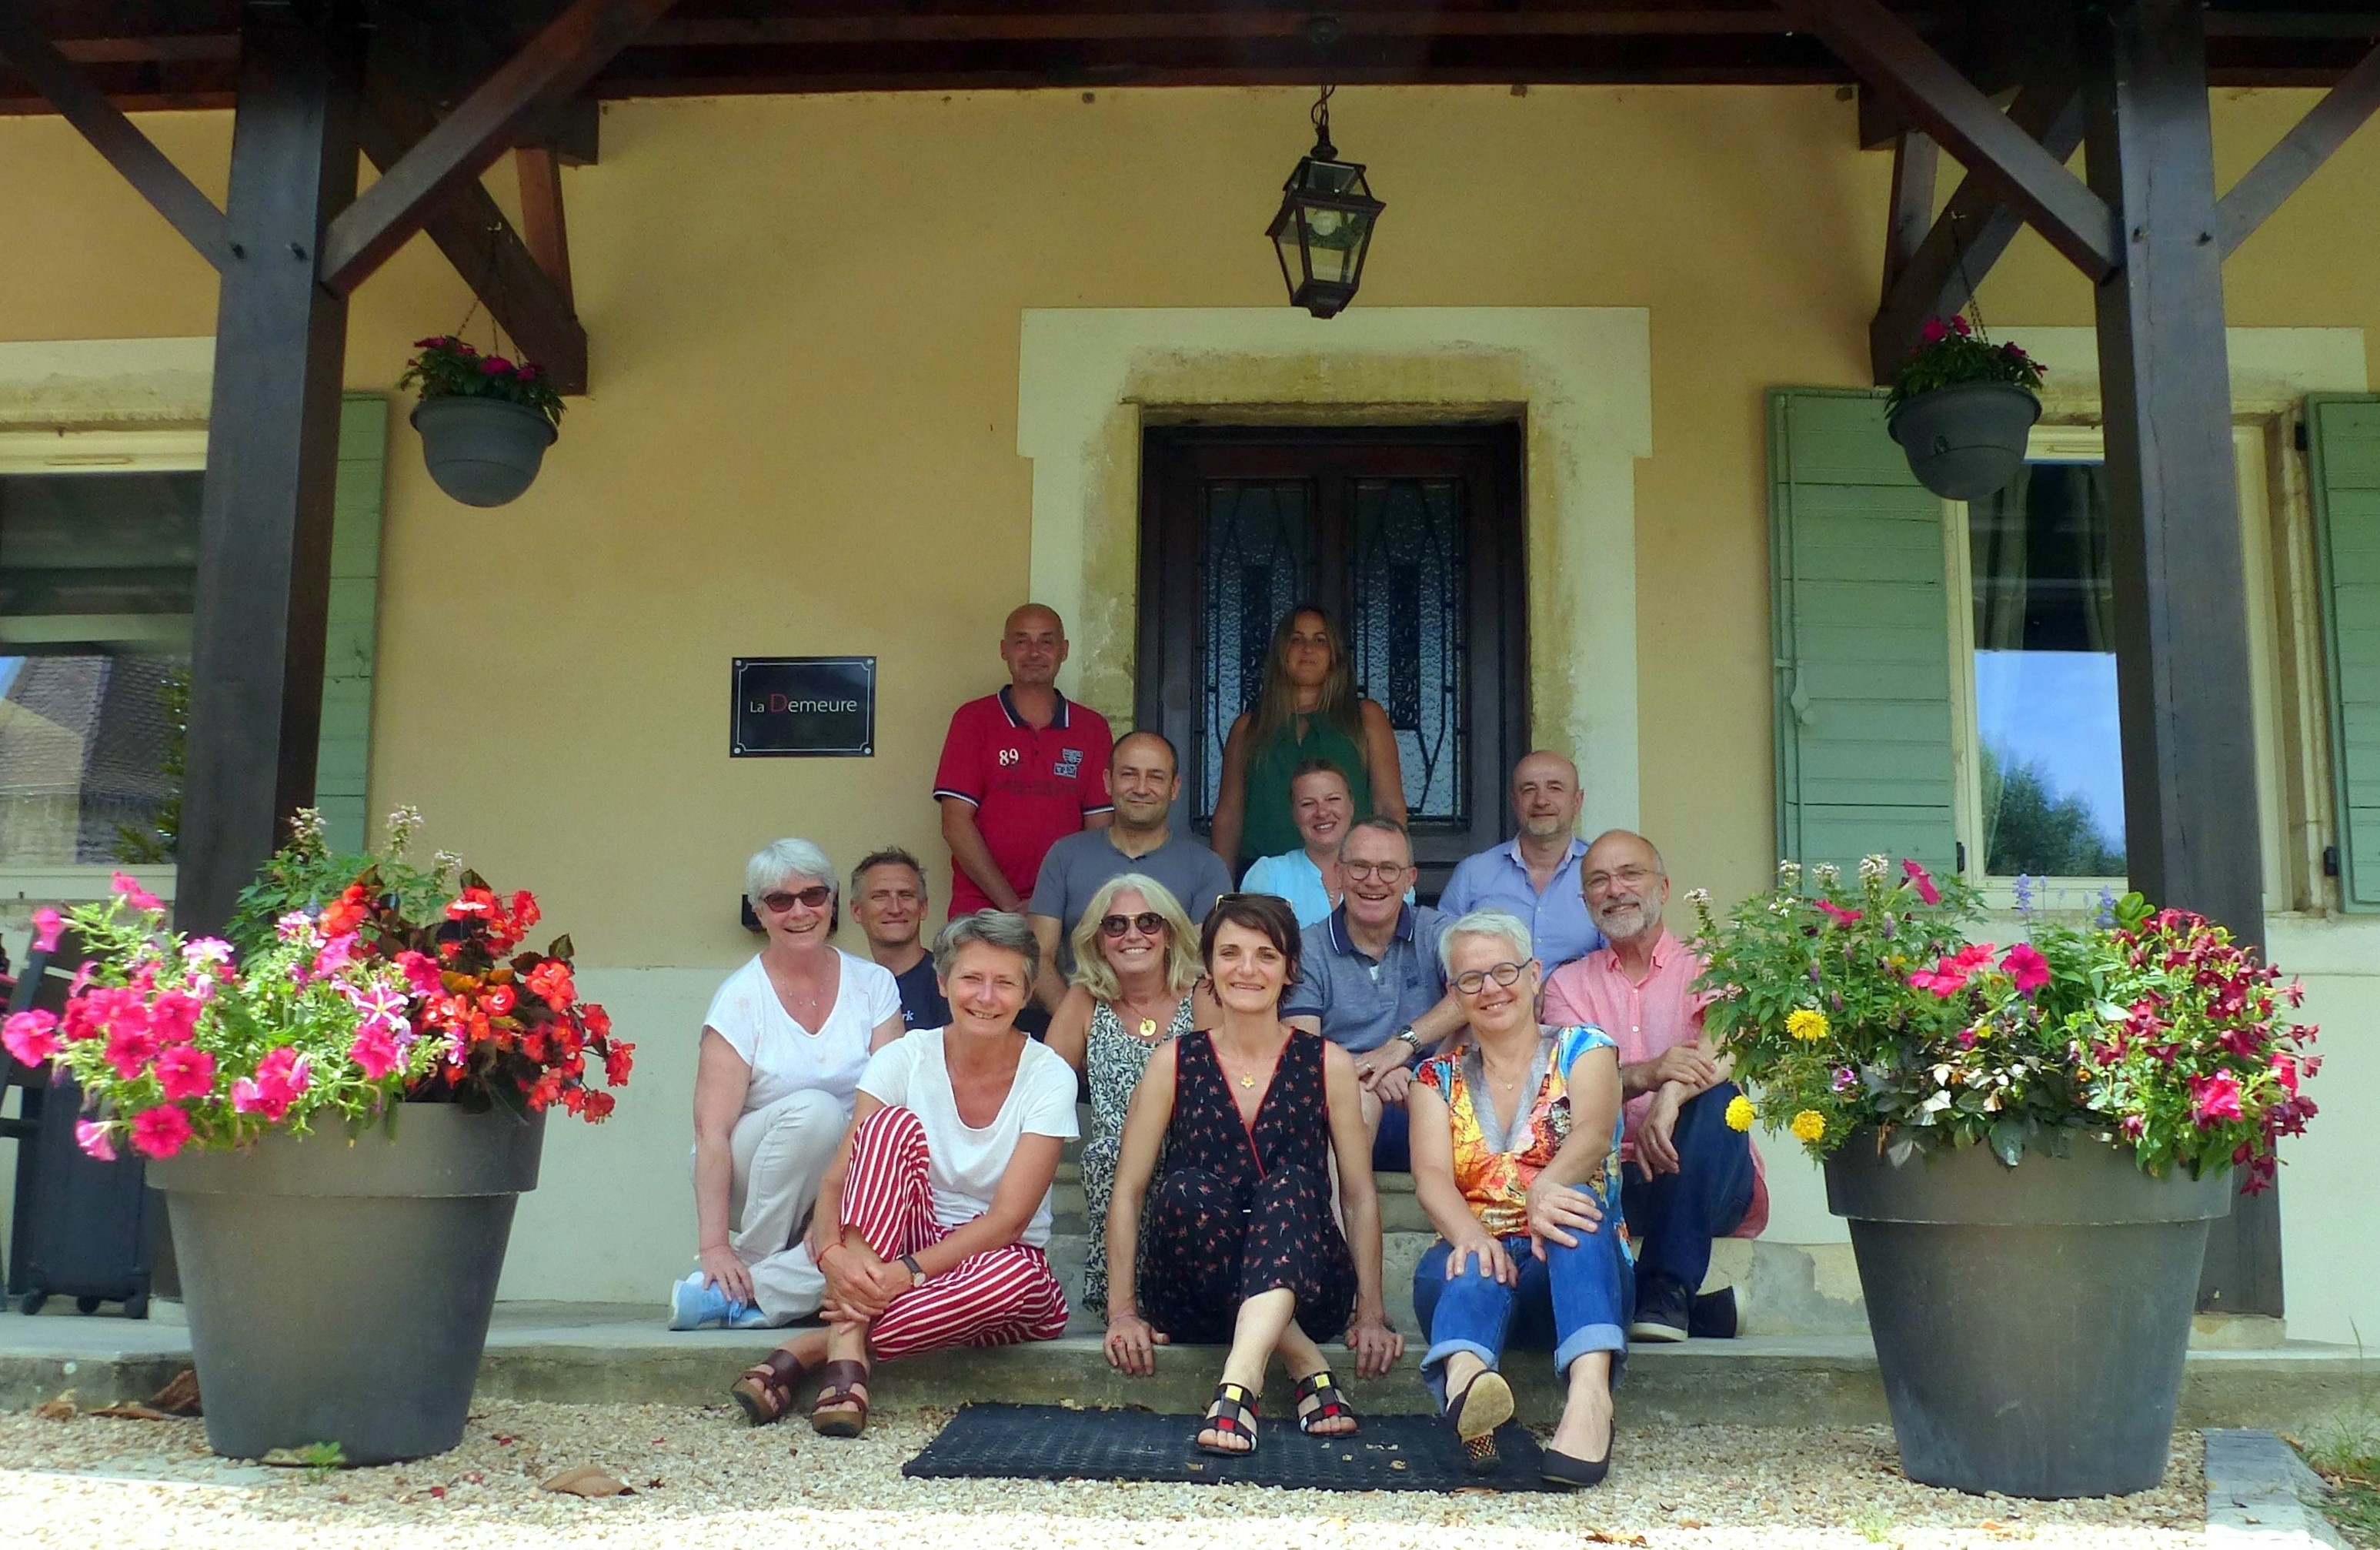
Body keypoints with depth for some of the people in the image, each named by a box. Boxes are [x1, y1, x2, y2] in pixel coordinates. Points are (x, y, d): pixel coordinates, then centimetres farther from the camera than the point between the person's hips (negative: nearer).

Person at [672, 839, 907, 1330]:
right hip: (755, 1191, -2)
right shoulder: (742, 998, -8)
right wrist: (713, 1246, -24)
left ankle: (748, 1294, -20)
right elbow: (712, 1129, -15)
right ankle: (745, 1269, -19)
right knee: (815, 1109, -33)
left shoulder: (873, 985, 2)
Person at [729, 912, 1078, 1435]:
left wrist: (909, 1271, -31)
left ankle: (814, 1347, -27)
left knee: (1014, 1274, -39)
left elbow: (1008, 1219, -18)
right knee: (894, 1122, -25)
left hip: (997, 1261, -1)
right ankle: (848, 1352, -35)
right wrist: (833, 1252, -35)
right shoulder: (905, 1058, -5)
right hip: (886, 1255, 1)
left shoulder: (1048, 1077, -9)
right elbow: (837, 1179, -13)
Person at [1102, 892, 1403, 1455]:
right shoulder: (1175, 1065, 4)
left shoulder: (1328, 1066, 4)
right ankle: (1307, 1367, -27)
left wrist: (1371, 1311, -7)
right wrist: (1123, 1309, -10)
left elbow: (1359, 1196, 3)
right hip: (1194, 1298, 0)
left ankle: (1239, 1381, -46)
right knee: (1185, 1190, -29)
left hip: (1302, 1288, 0)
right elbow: (1127, 1191, 1)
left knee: (1290, 1183, -30)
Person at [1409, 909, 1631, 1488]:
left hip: (1575, 1271, -1)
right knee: (1472, 1269, -35)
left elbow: (1593, 1133, -13)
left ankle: (1589, 1389, -58)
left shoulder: (1582, 1048, 9)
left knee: (1572, 1203, -34)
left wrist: (1546, 1189, -38)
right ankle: (1464, 1377, -70)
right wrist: (1469, 1233, -29)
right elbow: (1431, 1175, -4)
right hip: (1474, 1257, 1)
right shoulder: (1439, 1076, 15)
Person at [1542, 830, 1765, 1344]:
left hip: (1707, 1186, 0)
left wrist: (1671, 1096, -39)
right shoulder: (1568, 985, 14)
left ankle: (1667, 1288, -32)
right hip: (1612, 1181, 0)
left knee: (1716, 1096, -30)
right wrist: (1648, 1074, -29)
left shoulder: (1704, 969, 9)